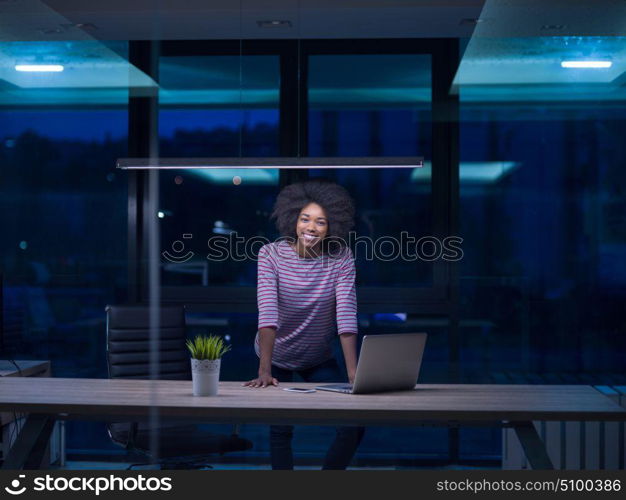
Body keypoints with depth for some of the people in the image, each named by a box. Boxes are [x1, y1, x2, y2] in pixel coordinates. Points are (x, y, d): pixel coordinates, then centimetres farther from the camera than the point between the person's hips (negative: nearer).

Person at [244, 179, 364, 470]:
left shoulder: (341, 258, -15)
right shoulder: (271, 255, -19)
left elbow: (346, 314, -24)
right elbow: (267, 311, -29)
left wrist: (353, 374, -33)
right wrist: (264, 371, -38)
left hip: (320, 360, 2)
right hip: (277, 358, -1)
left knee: (354, 425, -6)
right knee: (280, 430, -3)